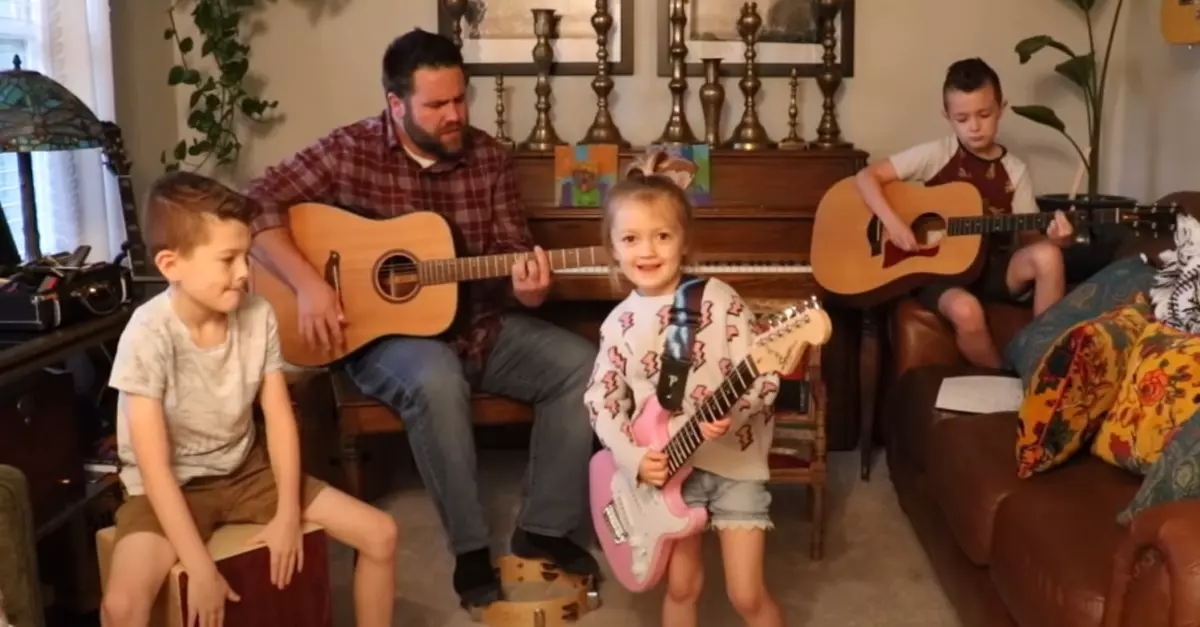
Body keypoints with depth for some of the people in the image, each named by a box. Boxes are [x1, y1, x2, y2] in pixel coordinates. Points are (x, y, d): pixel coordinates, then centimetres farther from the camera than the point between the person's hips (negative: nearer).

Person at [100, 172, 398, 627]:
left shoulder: (258, 316, -11)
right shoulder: (149, 336, -25)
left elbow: (279, 417, -4)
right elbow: (154, 465, -25)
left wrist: (288, 515, -12)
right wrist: (201, 569, -27)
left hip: (247, 470, 5)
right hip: (172, 487, -4)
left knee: (381, 534, -5)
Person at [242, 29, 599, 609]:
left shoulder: (489, 158, 2)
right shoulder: (351, 151, -8)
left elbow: (512, 250, 2)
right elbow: (258, 204, -14)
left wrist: (527, 285, -22)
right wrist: (309, 284, -25)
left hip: (481, 326, 5)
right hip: (385, 332, -4)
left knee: (582, 365, -16)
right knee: (437, 380, -38)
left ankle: (544, 529, -3)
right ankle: (470, 549, -19)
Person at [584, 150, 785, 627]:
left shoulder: (719, 299, -12)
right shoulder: (619, 324, -2)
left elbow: (764, 377, -14)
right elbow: (601, 402, 1)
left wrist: (730, 411, -32)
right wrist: (633, 457, -12)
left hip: (734, 462, -3)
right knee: (682, 586, 13)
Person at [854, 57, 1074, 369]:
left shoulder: (1015, 171, 4)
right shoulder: (937, 154, -4)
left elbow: (1028, 236, 3)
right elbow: (867, 176, -8)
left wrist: (1052, 239, -20)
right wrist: (893, 223, -22)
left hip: (992, 268, 3)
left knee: (1047, 257, -28)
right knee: (966, 310, -37)